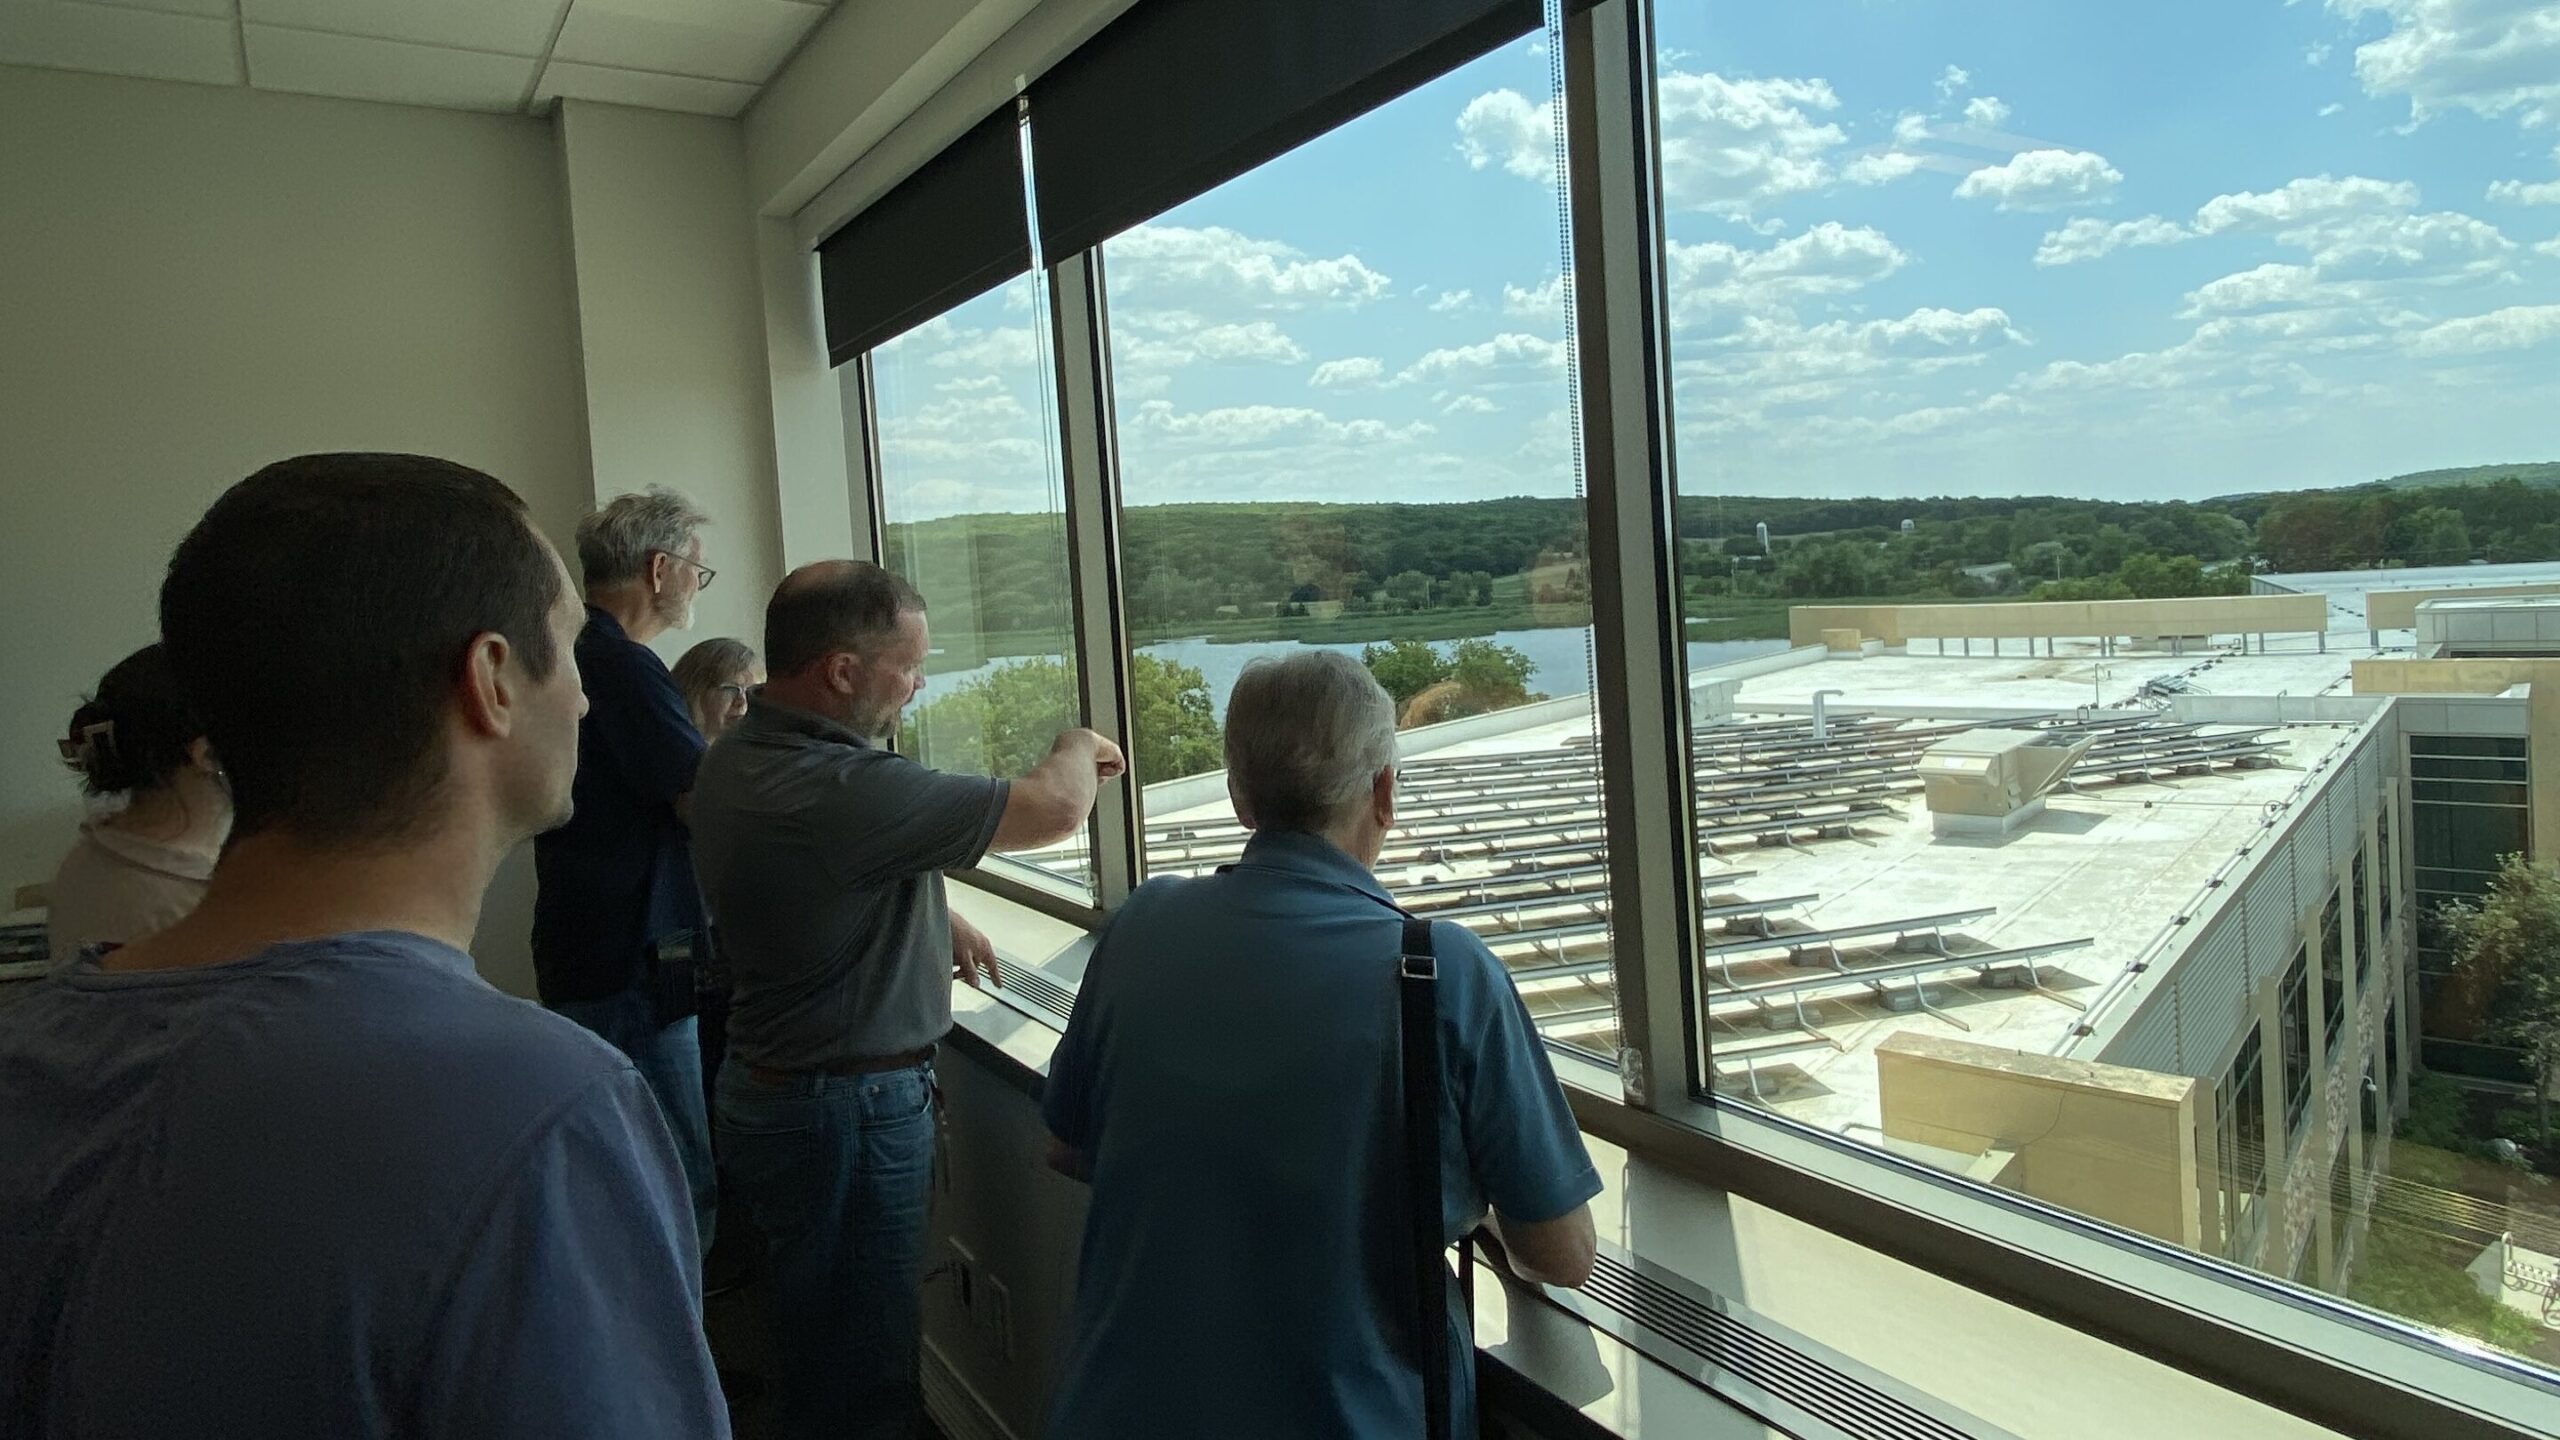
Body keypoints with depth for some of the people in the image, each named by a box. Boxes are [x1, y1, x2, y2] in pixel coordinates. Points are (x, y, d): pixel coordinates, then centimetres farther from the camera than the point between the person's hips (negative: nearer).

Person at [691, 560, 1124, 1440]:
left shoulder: (739, 758, 2)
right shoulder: (838, 791, -30)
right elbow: (1053, 810, -25)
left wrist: (933, 918, 15)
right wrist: (1080, 750, -4)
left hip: (771, 1092, 10)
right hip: (845, 1112, -10)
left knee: (820, 1365, 25)